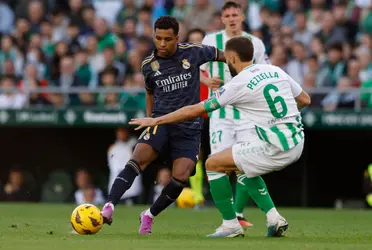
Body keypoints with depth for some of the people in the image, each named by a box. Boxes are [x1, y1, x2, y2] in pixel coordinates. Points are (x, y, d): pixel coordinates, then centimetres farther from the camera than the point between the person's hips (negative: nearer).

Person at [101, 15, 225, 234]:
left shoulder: (193, 52, -4)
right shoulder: (149, 65, 3)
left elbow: (221, 56, 15)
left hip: (189, 127, 0)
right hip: (161, 121, 1)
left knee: (181, 177, -17)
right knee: (138, 159, -26)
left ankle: (150, 216, 6)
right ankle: (109, 207, -37)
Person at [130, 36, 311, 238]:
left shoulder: (238, 85, -10)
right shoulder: (275, 71, 8)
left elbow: (193, 111, -5)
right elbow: (305, 99, 20)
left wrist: (156, 121, 5)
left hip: (275, 148, -8)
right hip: (297, 143, 8)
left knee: (213, 164, 4)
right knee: (247, 169, 31)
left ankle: (230, 224, 6)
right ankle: (274, 219, 18)